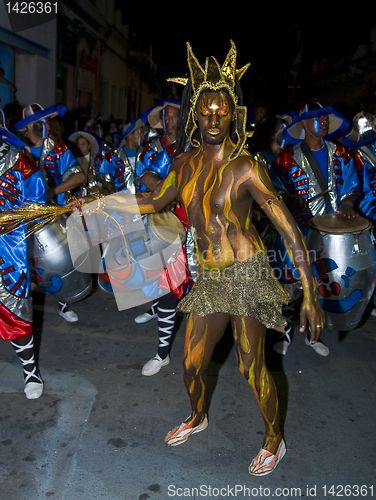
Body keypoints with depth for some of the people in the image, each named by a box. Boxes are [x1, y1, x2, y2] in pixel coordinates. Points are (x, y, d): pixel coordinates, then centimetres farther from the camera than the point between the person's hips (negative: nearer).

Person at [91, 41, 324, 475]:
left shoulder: (245, 168, -15)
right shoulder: (185, 163, 3)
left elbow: (288, 229, -15)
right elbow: (153, 201, 19)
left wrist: (310, 295, -19)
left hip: (246, 275, -5)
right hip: (209, 277, 5)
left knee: (252, 368, 5)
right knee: (191, 365, 15)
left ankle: (274, 441, 32)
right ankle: (198, 418, 47)